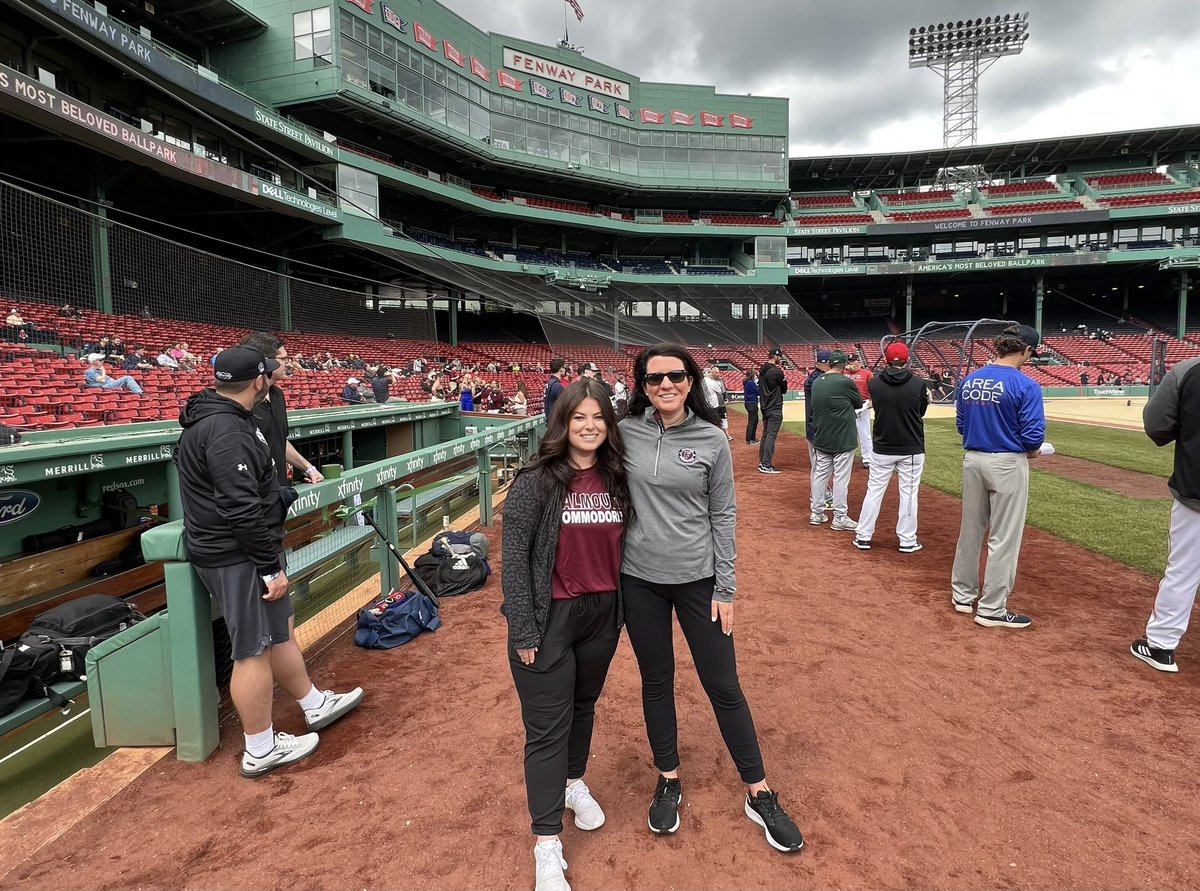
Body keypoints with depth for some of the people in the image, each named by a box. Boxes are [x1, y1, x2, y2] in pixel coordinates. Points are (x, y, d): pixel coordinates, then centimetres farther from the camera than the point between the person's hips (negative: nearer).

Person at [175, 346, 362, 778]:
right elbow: (242, 511, -27)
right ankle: (261, 749, 16)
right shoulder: (227, 432, -24)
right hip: (239, 558, -11)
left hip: (241, 549, 11)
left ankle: (314, 705, 38)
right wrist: (271, 567, -22)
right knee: (254, 649, 1)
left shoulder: (217, 416, 10)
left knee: (280, 629, 21)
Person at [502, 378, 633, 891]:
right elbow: (514, 559, -13)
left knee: (584, 705, 23)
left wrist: (622, 609, 12)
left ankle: (574, 782, 49)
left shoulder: (616, 480, 1)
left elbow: (623, 546, 10)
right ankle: (547, 845, 18)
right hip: (549, 619, -5)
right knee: (548, 728, 4)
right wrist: (523, 632, -14)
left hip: (601, 616, 5)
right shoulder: (536, 483, -14)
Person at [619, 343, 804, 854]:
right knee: (656, 682, 15)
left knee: (723, 686, 7)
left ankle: (759, 795, 25)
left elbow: (723, 516, -3)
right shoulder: (626, 432, -4)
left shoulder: (712, 439, -7)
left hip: (697, 578, -1)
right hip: (640, 579, 2)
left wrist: (725, 588, -3)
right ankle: (668, 782, 36)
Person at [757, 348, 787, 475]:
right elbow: (784, 389, -6)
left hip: (764, 407, 9)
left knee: (765, 435, 14)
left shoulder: (762, 371, 9)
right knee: (771, 436, -7)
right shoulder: (776, 372, -16)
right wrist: (783, 376, 7)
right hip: (775, 409, -9)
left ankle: (762, 462, 18)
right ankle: (766, 466, -7)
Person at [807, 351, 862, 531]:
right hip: (843, 440, -6)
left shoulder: (816, 382, 4)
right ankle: (840, 518, 6)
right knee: (841, 479, 1)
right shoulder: (845, 382, -14)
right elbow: (859, 403, 0)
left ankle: (816, 513, 21)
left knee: (819, 475, 13)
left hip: (820, 440, 6)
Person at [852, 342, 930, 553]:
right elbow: (921, 412, 4)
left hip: (882, 449, 1)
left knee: (874, 491, 10)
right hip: (912, 449, -1)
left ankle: (863, 537, 15)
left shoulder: (874, 383, -8)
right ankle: (907, 541, 15)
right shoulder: (918, 384, -11)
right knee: (908, 493, 8)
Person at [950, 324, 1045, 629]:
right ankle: (991, 610, 11)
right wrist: (1031, 451, 4)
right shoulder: (1025, 386, -15)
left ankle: (963, 595, 29)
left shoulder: (969, 381, 3)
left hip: (972, 460, 6)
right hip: (1007, 465, -6)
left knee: (970, 530, 17)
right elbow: (1033, 436, -17)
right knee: (1004, 538, 4)